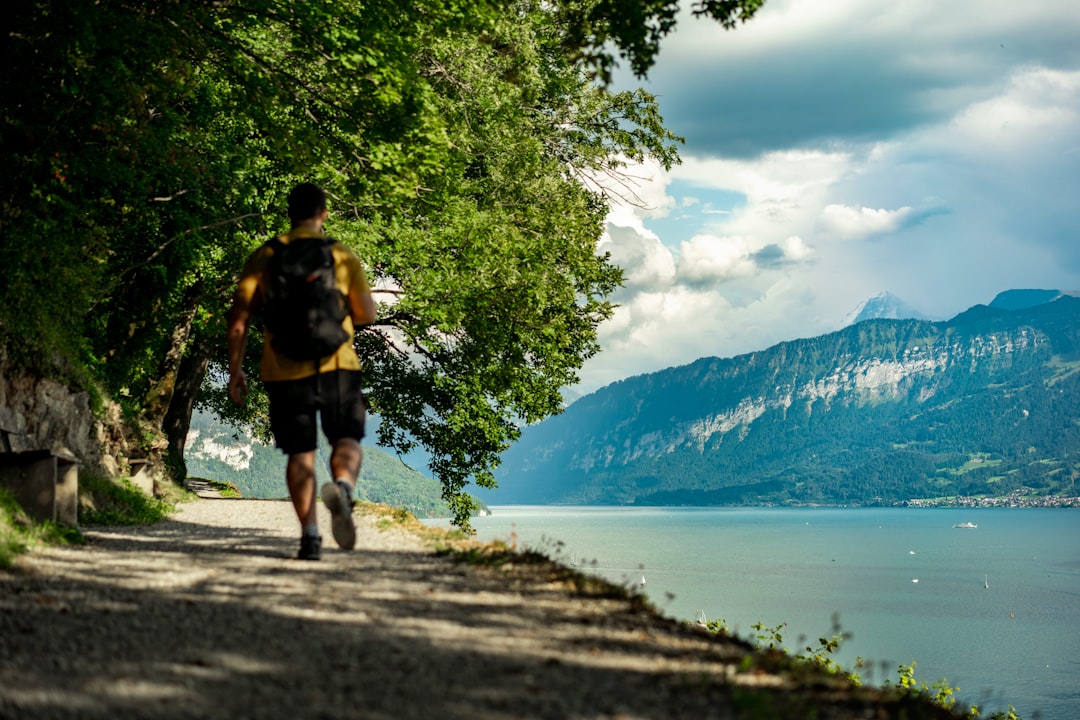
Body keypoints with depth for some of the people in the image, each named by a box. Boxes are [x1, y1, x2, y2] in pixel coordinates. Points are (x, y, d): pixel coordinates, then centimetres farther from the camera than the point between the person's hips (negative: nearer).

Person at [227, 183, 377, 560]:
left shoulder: (264, 257, 4)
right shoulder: (343, 256, 3)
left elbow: (238, 319, 1)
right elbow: (367, 314, 5)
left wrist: (235, 369, 8)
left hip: (284, 370, 1)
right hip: (336, 365, -1)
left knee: (300, 453, 9)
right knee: (346, 441, 9)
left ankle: (310, 535, 1)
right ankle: (342, 486, -23)